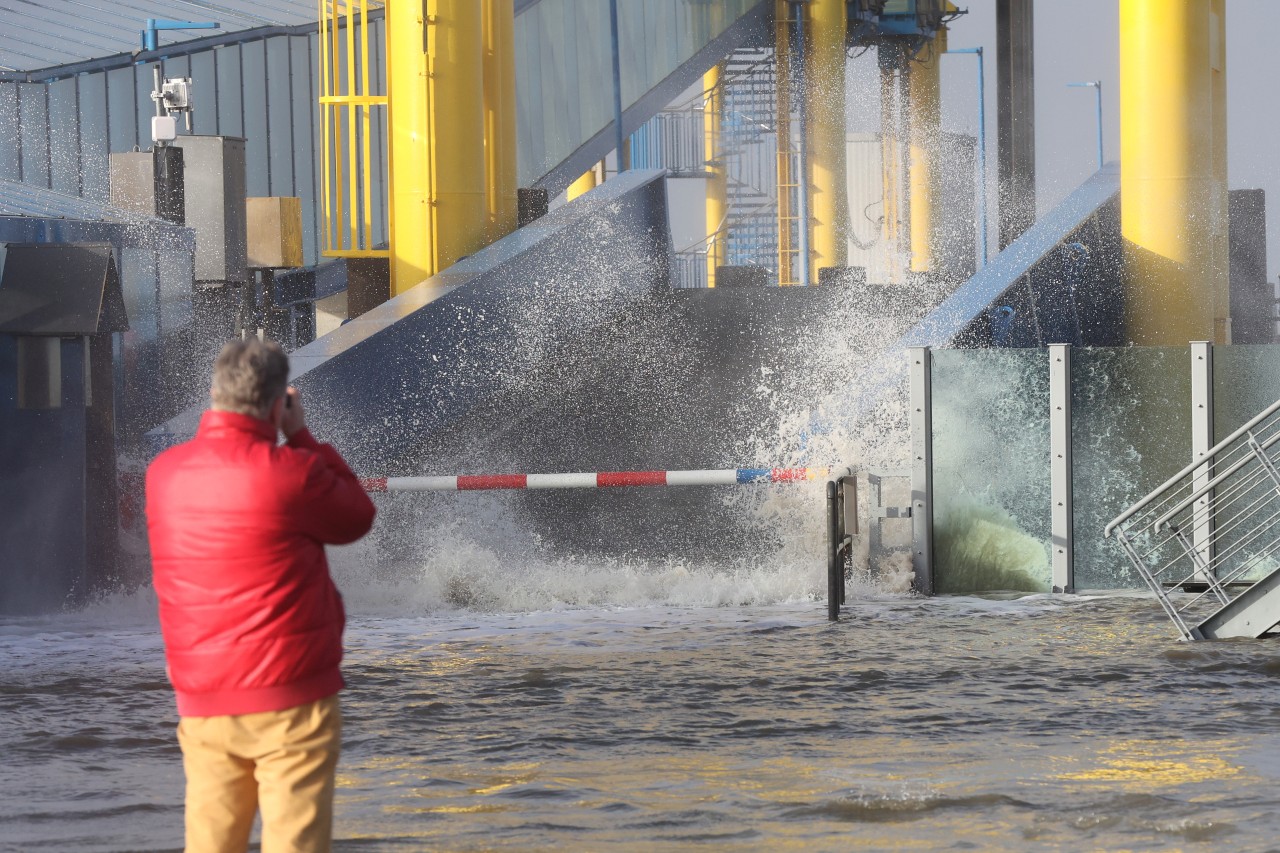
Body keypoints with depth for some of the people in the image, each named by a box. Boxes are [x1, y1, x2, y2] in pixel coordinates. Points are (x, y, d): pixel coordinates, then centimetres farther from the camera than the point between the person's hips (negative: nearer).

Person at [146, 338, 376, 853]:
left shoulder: (163, 473, 3)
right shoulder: (292, 471, -13)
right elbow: (357, 520, 4)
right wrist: (301, 437, 8)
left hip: (202, 707, 5)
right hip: (290, 702, -5)